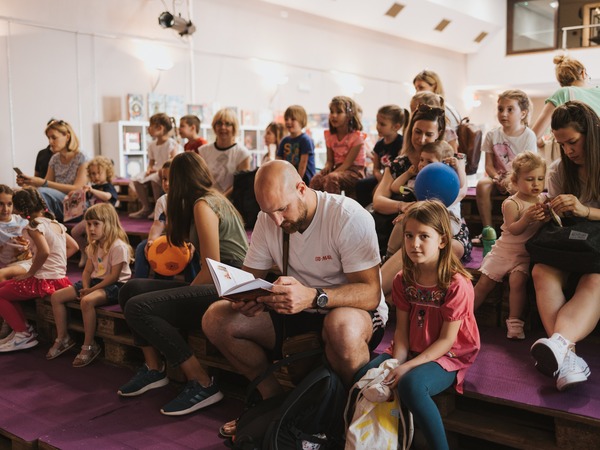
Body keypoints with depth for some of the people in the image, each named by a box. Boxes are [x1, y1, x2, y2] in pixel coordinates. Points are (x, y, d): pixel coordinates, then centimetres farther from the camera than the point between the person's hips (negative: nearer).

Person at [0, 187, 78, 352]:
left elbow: (44, 252, -30)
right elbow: (73, 246, 14)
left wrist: (29, 273, -16)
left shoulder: (34, 226, -15)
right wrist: (56, 262, 12)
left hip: (45, 281, -9)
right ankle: (24, 327, 20)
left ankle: (23, 335, 9)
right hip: (59, 277, 9)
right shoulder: (55, 223, 9)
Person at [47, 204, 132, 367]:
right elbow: (87, 270, 11)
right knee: (56, 296, -1)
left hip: (115, 285, -9)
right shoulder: (93, 246, 11)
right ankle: (63, 338, 10)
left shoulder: (118, 246, -17)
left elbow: (114, 276, -20)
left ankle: (89, 346, -21)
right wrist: (85, 287, -9)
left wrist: (92, 290, -20)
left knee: (87, 301, -37)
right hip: (95, 281, 9)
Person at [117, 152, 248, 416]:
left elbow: (212, 268, -14)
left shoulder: (203, 204, -10)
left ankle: (202, 384, -16)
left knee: (137, 307, -21)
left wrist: (184, 294, -4)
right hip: (221, 285, 10)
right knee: (132, 289, 4)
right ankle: (154, 368, 9)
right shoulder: (215, 198, 17)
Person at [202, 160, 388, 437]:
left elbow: (370, 294, -27)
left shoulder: (349, 217, -22)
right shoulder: (267, 219, -2)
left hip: (353, 311, -5)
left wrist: (312, 297, -44)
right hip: (296, 311, 6)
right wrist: (246, 298, -24)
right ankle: (272, 396, 7)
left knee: (342, 326, -42)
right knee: (216, 318, -9)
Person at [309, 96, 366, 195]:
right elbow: (330, 160, 9)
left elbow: (347, 163, -14)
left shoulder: (357, 136, -10)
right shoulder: (330, 135, 8)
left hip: (354, 172, -5)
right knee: (315, 180, -25)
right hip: (337, 169, 5)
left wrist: (329, 175, -25)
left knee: (331, 178, -35)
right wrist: (326, 168, -17)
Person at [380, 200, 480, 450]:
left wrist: (408, 367, -23)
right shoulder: (403, 281, 1)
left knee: (411, 383, -34)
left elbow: (447, 340, -17)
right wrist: (396, 363, -18)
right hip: (412, 351, 6)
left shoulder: (457, 284, -18)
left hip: (449, 356, -6)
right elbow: (402, 329, 0)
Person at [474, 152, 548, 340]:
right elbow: (513, 230, -21)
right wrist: (527, 218, -37)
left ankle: (515, 322, -14)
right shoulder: (511, 203, -8)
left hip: (526, 254, 1)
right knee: (485, 282, -6)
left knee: (517, 280, -24)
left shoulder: (544, 199, 3)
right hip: (504, 250, 0)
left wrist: (548, 216, -15)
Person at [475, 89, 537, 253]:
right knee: (482, 184, -31)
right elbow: (489, 164, -1)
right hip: (498, 176, 2)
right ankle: (488, 229, -24)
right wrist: (496, 178, -22)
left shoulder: (528, 136, -4)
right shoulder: (493, 135, 2)